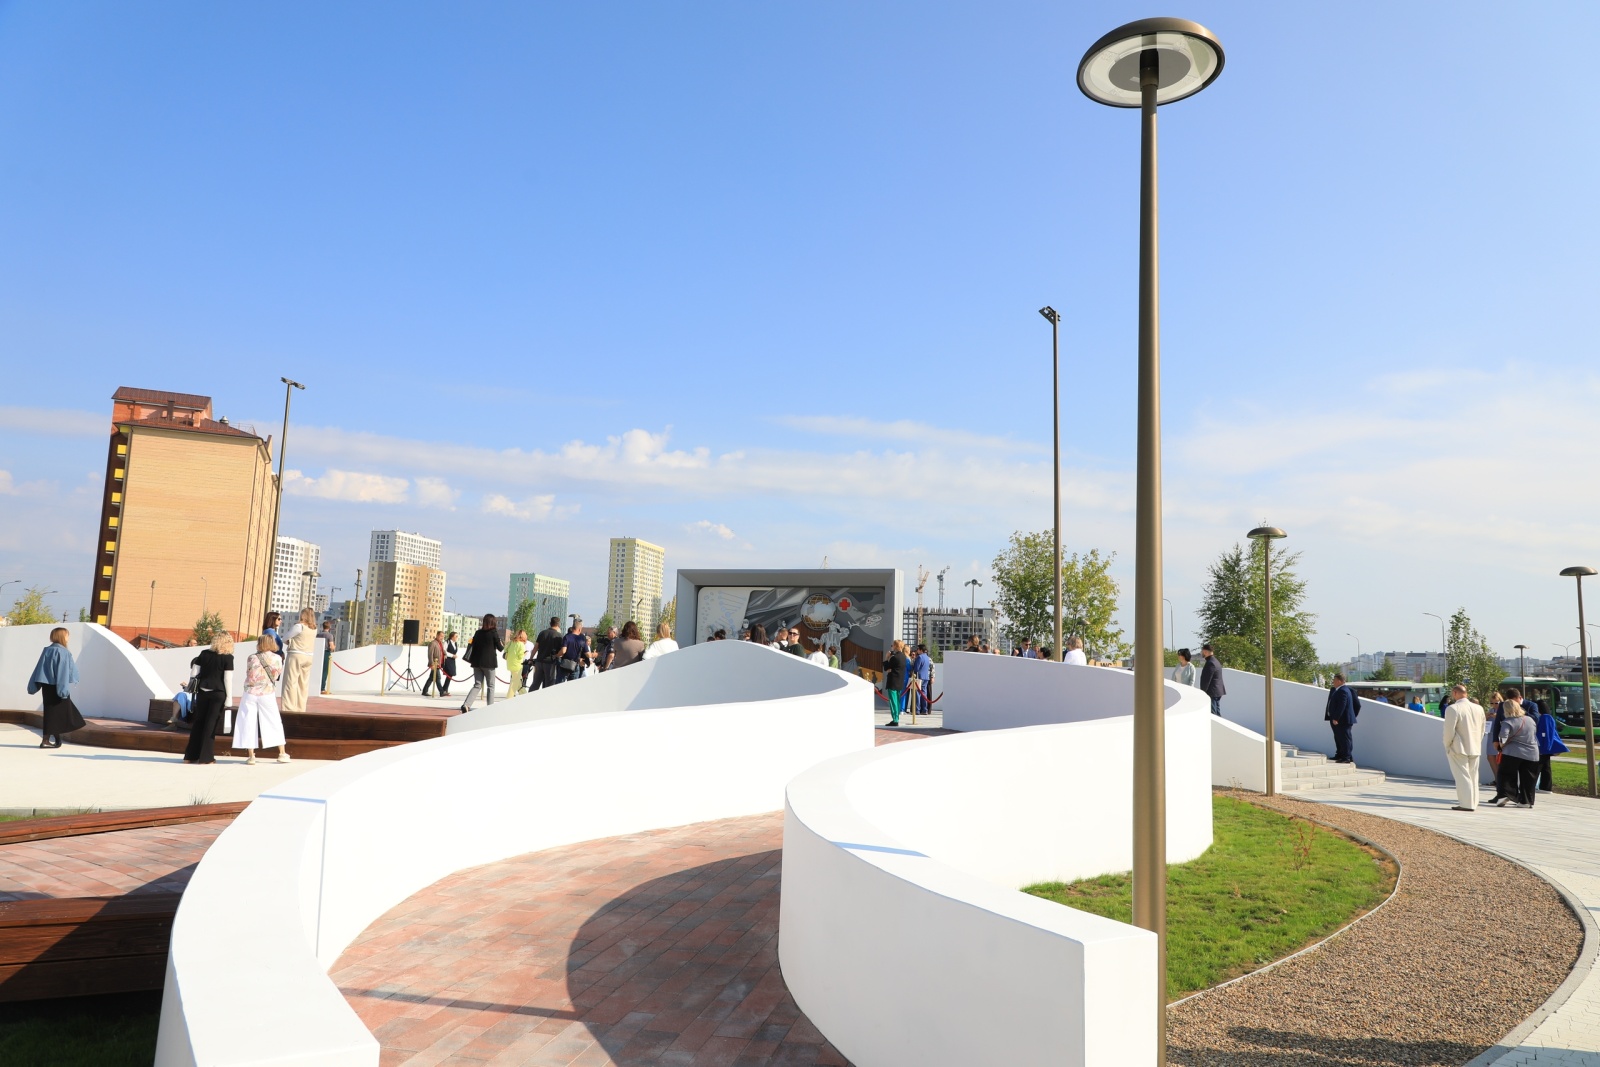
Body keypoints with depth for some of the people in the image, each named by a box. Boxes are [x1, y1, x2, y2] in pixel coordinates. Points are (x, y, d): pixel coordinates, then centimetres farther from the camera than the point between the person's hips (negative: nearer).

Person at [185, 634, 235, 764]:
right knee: (210, 724, 0)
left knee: (198, 722, 12)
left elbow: (195, 673, 7)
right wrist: (229, 697, -3)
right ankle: (205, 757, 3)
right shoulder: (228, 657, -6)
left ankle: (190, 755, 18)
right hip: (218, 693, -4)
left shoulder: (204, 654, 6)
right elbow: (228, 678, -8)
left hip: (202, 691, 4)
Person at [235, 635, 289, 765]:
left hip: (251, 694, -1)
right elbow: (278, 674, 3)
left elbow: (248, 673, -3)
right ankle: (282, 754, 14)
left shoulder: (252, 658, -9)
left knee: (248, 723, 7)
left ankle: (251, 755, 5)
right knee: (274, 722, 10)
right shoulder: (277, 658, -6)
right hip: (268, 694, 1)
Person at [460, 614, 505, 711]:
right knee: (490, 686, 6)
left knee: (477, 685, 6)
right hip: (489, 663, -4)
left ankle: (466, 705, -12)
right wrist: (503, 645, 18)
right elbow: (499, 648, -3)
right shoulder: (494, 632, -6)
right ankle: (490, 708, 3)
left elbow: (473, 646, 8)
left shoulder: (478, 632, 9)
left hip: (477, 662, 4)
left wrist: (472, 660, 15)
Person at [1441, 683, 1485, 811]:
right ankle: (1473, 803, 19)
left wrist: (1447, 745, -3)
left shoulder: (1452, 709, -16)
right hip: (1475, 748, 6)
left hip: (1458, 749, -6)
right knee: (1473, 777, 14)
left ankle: (1466, 804, -3)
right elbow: (1482, 730, 12)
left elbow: (1449, 730, -17)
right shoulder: (1479, 708, 7)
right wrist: (1476, 743, 20)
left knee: (1463, 776, -1)